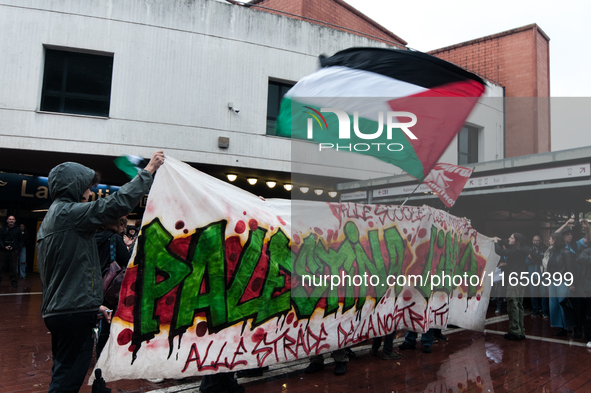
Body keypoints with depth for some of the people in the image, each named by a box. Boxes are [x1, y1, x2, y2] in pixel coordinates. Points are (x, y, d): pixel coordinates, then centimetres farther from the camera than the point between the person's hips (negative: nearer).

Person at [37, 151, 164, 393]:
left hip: (57, 310, 11)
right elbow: (118, 203, -23)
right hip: (74, 311, -11)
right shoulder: (70, 212, -13)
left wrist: (93, 304, 20)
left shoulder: (51, 218, 19)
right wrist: (148, 171, -13)